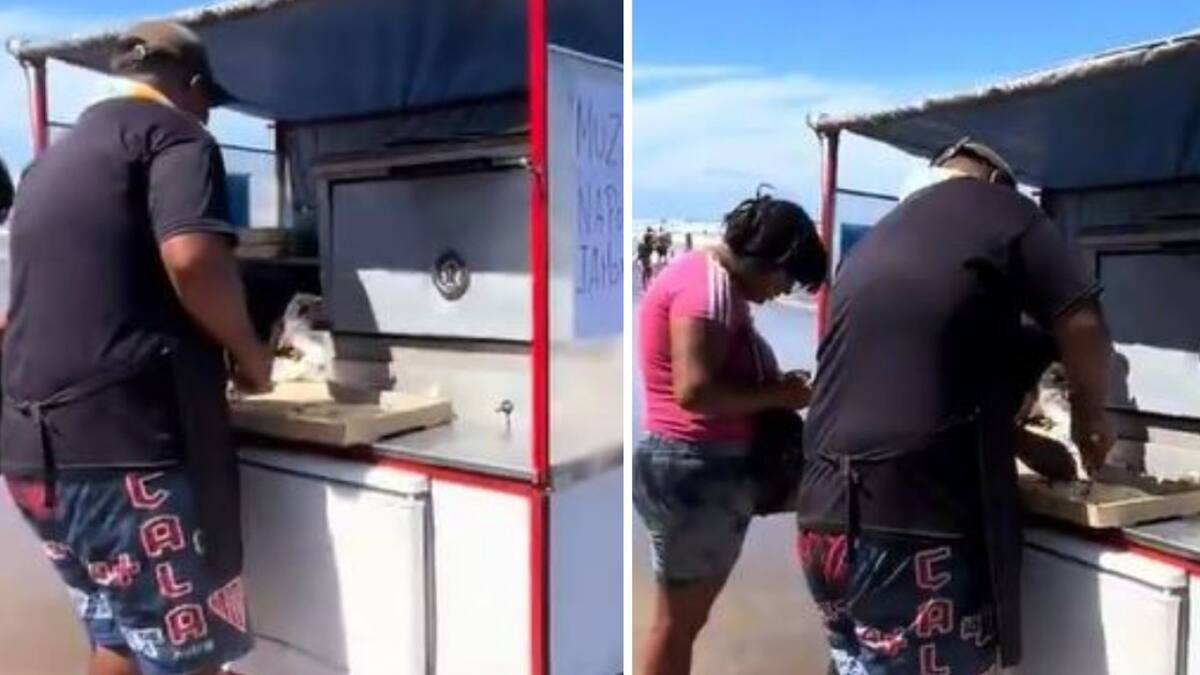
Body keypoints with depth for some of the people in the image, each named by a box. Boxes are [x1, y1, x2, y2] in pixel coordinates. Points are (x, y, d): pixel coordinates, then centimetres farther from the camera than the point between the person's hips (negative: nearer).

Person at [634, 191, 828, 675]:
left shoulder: (707, 276, 16)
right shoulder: (710, 285, -17)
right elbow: (695, 389, -26)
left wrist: (775, 387, 5)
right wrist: (778, 395, -14)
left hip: (701, 466, 11)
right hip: (694, 468, -11)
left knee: (685, 616, 17)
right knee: (677, 619, 0)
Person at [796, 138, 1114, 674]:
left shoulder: (871, 245, 23)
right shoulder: (1003, 211, 4)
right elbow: (1082, 328, -4)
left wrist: (1020, 442, 32)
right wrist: (1090, 416, 15)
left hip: (825, 520, 7)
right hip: (911, 531, -7)